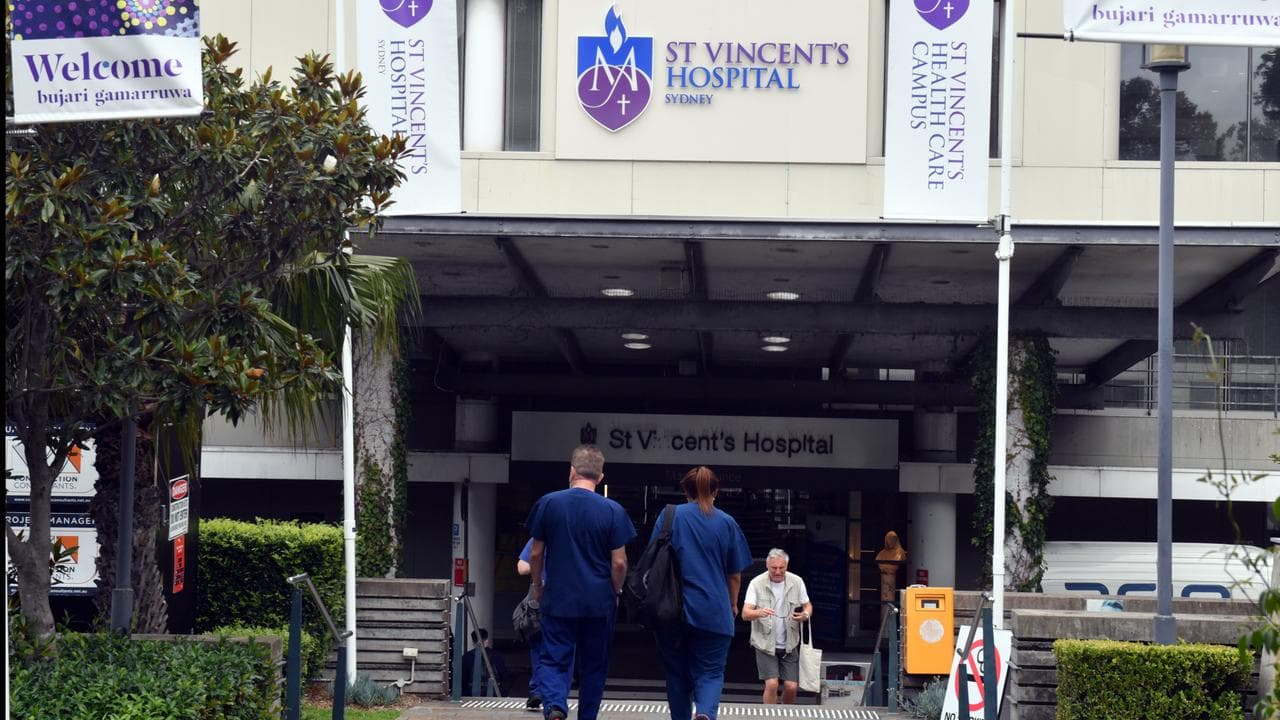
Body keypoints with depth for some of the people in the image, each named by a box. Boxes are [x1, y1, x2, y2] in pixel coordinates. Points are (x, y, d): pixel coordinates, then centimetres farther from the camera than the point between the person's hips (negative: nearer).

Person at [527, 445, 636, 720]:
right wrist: (615, 593, 11)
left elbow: (536, 554, 3)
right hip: (599, 604, 0)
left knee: (554, 660, 2)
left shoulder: (547, 504, -2)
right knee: (594, 666, 13)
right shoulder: (613, 511, -6)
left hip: (558, 601, 0)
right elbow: (619, 562, -6)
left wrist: (538, 586, 17)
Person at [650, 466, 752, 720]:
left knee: (677, 673, 14)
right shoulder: (727, 523, 3)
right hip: (714, 613, 0)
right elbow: (735, 575, 9)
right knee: (710, 673, 2)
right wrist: (732, 604, 26)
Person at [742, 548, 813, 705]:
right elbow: (745, 614, -16)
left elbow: (808, 606, 9)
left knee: (791, 686, -2)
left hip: (789, 644, 3)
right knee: (771, 684, -15)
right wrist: (759, 612, -40)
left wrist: (805, 615, -16)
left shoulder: (796, 582, -1)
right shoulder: (757, 584, -10)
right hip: (765, 643, -3)